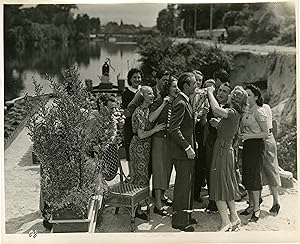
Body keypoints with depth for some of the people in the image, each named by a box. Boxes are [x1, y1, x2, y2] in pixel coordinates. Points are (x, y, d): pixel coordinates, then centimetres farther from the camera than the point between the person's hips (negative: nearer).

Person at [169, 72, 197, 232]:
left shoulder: (185, 101, 14)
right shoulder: (180, 103, -18)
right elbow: (173, 129, -25)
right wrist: (187, 148, -23)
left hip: (187, 150, 10)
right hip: (182, 152, -10)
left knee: (187, 184, 17)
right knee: (183, 186, -3)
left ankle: (185, 216, 28)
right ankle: (179, 221, 7)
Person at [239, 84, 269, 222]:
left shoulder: (259, 112, -13)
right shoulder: (246, 110, 9)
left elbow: (265, 133, -13)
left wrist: (249, 136, -18)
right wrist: (240, 137, 4)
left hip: (256, 145, -8)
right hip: (247, 146, 8)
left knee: (254, 176, -5)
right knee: (246, 176, 12)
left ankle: (256, 209, 4)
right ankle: (251, 205, 23)